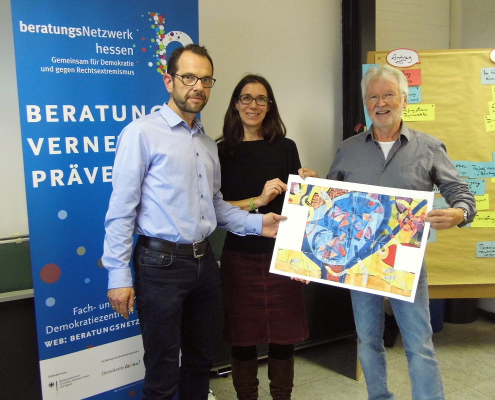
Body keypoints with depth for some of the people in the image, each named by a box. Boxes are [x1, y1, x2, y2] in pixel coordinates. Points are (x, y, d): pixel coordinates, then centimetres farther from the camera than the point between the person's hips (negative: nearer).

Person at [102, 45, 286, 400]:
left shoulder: (208, 143, 12)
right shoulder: (142, 133, -10)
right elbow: (121, 211, -12)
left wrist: (257, 224, 3)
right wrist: (119, 276, -14)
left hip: (204, 261, 7)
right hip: (161, 264, -7)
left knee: (201, 360, 21)